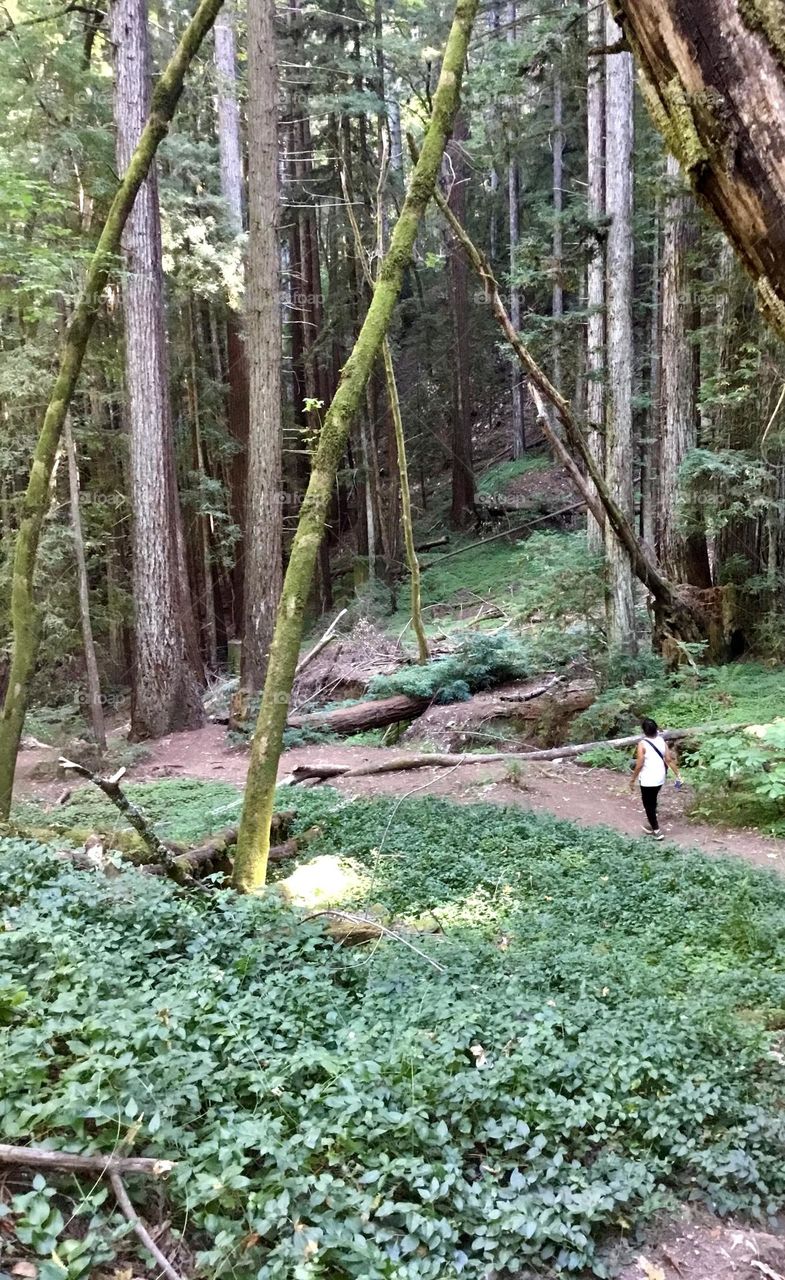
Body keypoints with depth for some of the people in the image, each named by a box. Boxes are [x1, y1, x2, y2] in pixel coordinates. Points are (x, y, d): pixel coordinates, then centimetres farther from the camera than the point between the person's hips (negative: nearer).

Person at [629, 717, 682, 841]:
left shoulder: (642, 744, -18)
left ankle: (657, 831, 10)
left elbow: (639, 765, -18)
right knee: (653, 802, 24)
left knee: (648, 805, 8)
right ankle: (653, 826, 36)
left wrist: (633, 780, -8)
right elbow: (669, 759, -3)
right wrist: (677, 775, 4)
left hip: (647, 780, -6)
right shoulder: (661, 741, -2)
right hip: (660, 778, 6)